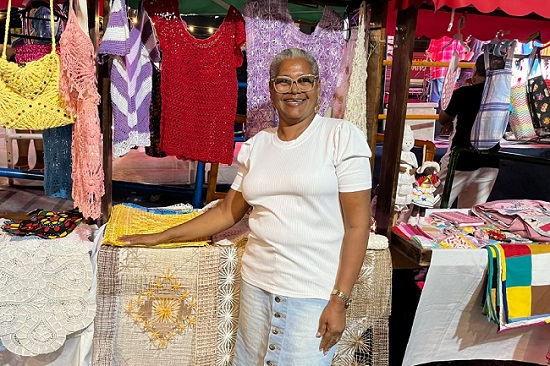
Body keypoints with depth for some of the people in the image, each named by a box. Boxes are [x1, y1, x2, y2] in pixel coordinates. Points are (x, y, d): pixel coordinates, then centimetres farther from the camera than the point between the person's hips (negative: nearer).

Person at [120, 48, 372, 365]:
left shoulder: (342, 136, -7)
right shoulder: (257, 145, 7)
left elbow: (358, 224, -9)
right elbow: (227, 212, 13)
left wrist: (340, 299, -13)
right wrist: (160, 237, 13)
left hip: (315, 292, -4)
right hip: (257, 283, 4)